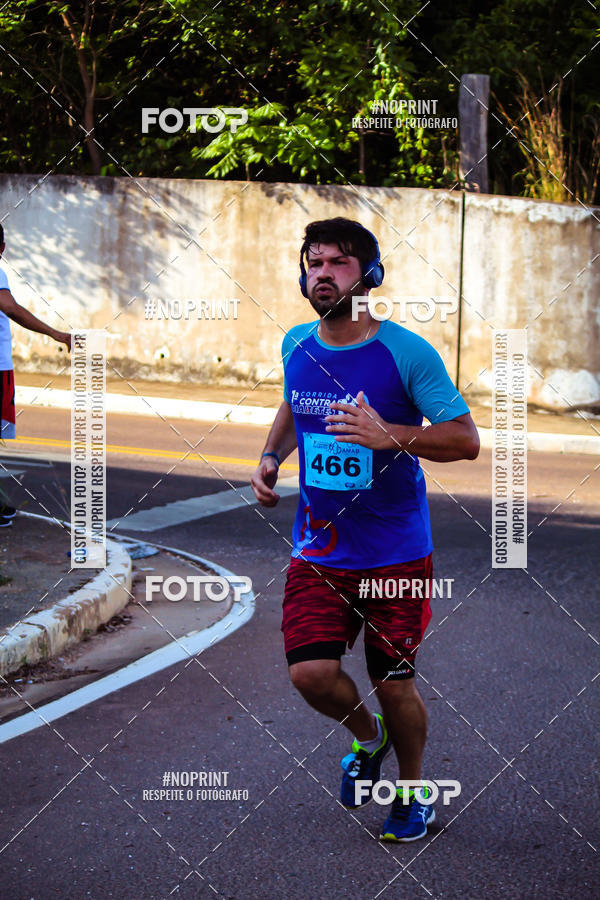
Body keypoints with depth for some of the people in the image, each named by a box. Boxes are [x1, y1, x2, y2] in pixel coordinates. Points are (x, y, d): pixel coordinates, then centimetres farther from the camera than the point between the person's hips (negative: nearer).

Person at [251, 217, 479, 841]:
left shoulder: (407, 353, -13)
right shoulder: (296, 346, 3)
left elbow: (466, 439, -14)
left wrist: (390, 437, -29)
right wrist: (271, 456, 6)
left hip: (395, 555, -3)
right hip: (319, 550, 3)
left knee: (394, 686, 5)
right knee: (310, 674, -11)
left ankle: (412, 791, 32)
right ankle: (365, 737, 23)